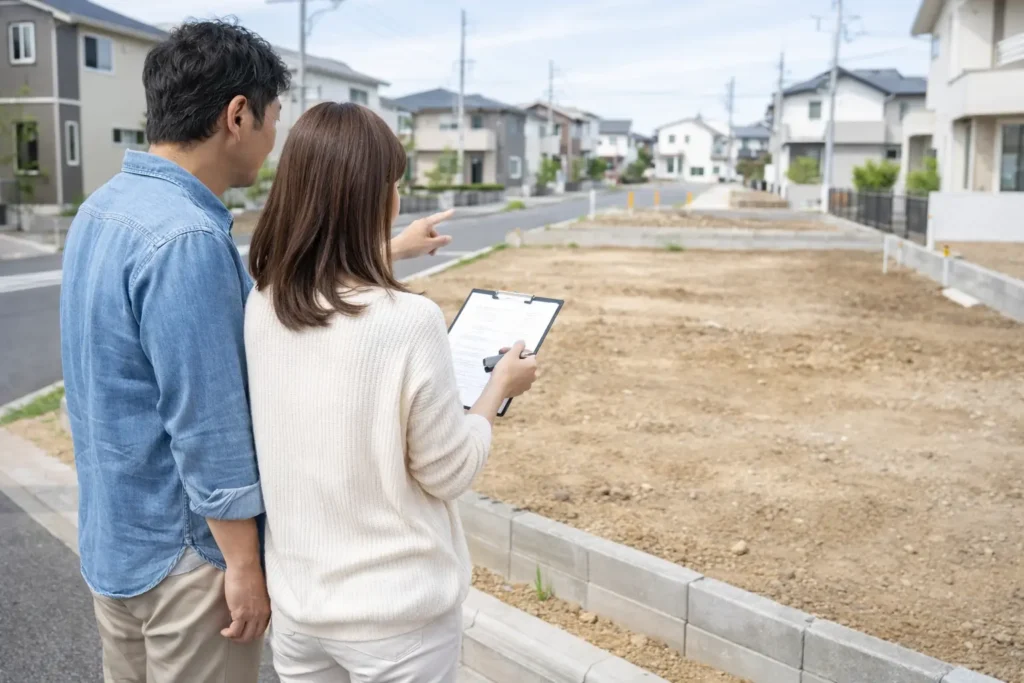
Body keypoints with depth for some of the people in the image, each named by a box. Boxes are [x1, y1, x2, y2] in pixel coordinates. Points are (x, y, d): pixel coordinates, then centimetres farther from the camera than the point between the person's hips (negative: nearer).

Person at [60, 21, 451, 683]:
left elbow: (249, 298, 12)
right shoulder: (185, 238, -27)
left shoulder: (108, 206, 4)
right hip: (185, 553, -9)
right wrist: (244, 565, -14)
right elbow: (207, 430, -25)